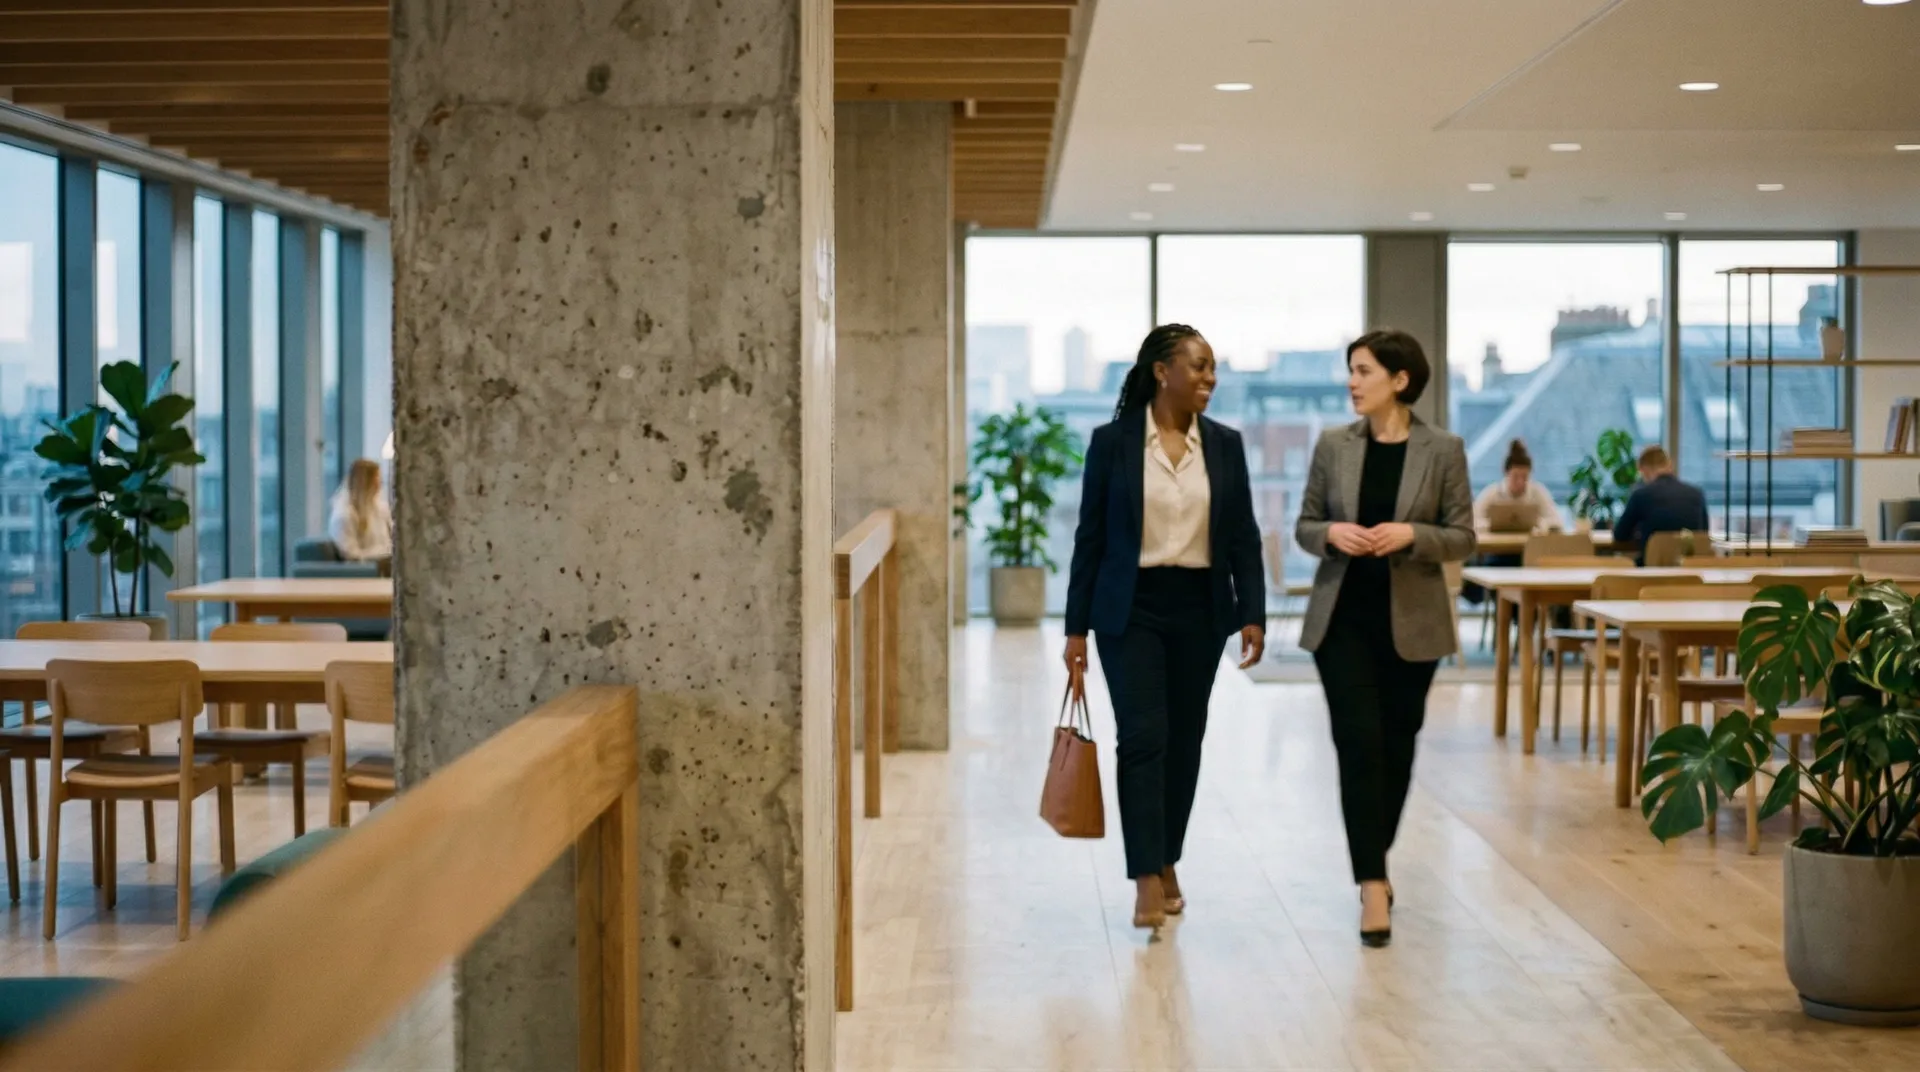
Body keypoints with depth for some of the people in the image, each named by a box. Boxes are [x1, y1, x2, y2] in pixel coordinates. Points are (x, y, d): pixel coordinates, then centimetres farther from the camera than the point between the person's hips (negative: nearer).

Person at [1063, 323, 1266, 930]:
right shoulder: (1112, 442, -4)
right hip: (1131, 608, -3)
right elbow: (1090, 537, -1)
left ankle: (1166, 861, 25)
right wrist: (1076, 628, -2)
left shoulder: (1225, 446, 4)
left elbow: (1243, 538, 5)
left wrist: (1252, 614, -4)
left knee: (1184, 741, 10)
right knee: (1143, 737, -11)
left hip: (1199, 609, 3)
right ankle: (1147, 881, -10)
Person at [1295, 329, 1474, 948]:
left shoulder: (1443, 451, -3)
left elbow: (1463, 538, -2)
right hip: (1343, 618, 0)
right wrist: (1332, 533, -15)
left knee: (1395, 746, 10)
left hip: (1411, 622, 0)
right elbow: (1304, 526, 7)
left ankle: (1374, 863, 31)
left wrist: (1410, 535, -20)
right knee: (1359, 743, -10)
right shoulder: (1333, 445, 3)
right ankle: (1373, 886, -10)